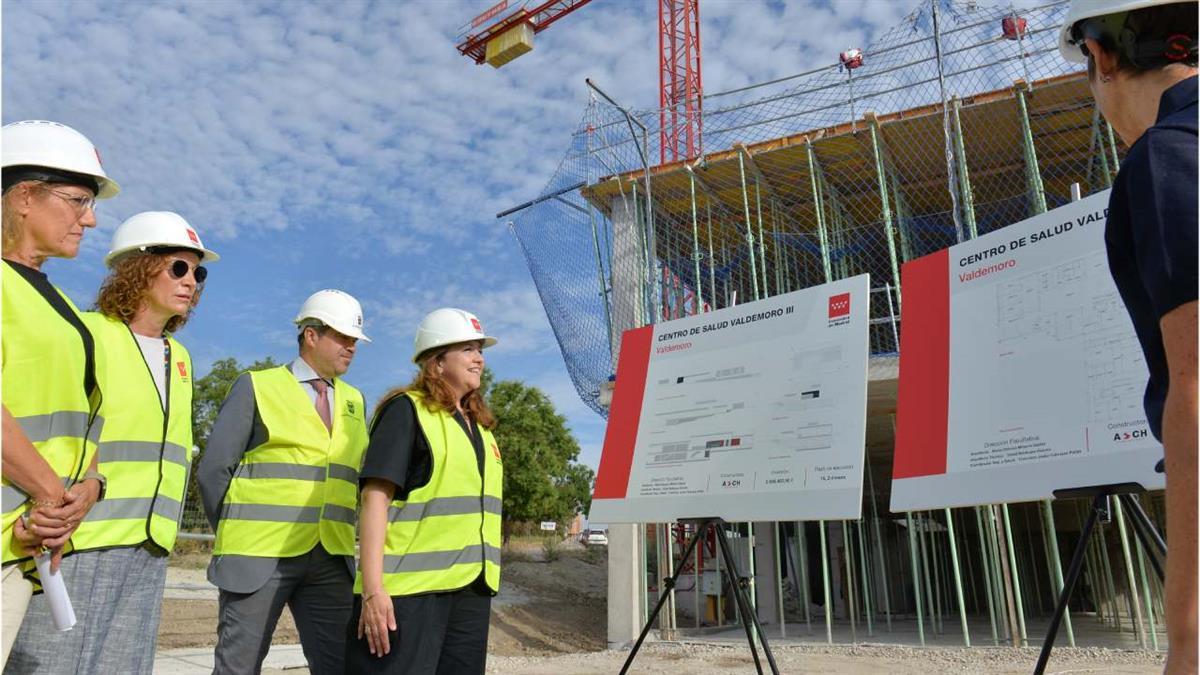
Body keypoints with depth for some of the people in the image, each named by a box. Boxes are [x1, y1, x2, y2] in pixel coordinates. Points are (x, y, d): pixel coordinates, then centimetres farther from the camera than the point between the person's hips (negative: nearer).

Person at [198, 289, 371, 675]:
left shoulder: (354, 402, 13)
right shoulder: (255, 387, -1)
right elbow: (213, 471, -1)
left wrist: (337, 535, 8)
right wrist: (235, 533, 3)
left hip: (331, 561, 4)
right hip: (260, 557, -3)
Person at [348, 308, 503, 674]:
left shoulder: (479, 423, 17)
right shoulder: (406, 410, -3)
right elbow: (376, 497, -11)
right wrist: (372, 588, -19)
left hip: (471, 589, 7)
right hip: (410, 587, -7)